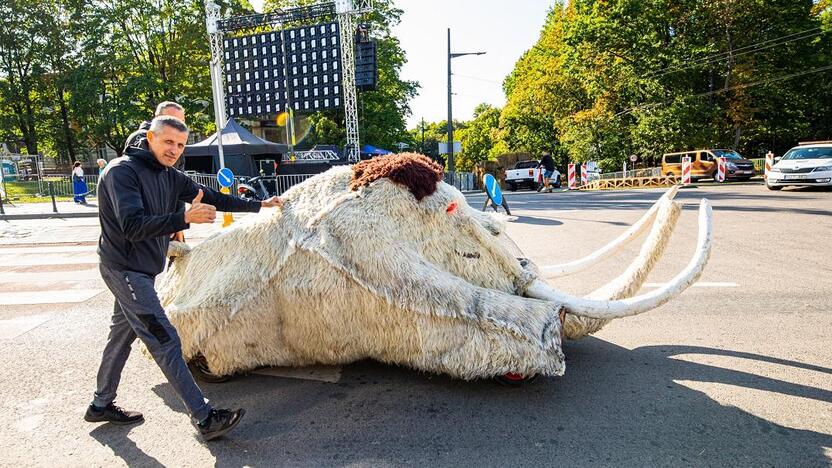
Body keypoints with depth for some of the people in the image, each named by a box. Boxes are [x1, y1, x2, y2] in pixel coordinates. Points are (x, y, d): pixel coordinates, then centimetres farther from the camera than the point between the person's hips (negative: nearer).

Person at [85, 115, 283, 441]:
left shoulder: (170, 177, 6)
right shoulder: (122, 171, -18)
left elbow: (212, 198, 11)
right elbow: (133, 226, -29)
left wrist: (259, 205, 13)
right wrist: (185, 219, -42)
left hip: (141, 270, 9)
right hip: (125, 269, -9)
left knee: (123, 334, 19)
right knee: (165, 342, -12)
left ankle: (101, 405, 37)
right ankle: (205, 419, -10)